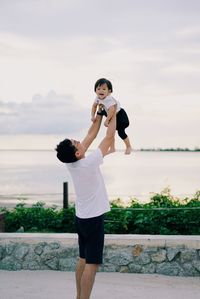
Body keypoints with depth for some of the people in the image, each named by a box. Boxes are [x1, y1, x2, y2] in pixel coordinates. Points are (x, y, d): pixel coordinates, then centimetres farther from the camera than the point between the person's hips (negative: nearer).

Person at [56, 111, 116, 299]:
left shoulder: (71, 163, -2)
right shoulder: (89, 163, -22)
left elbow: (91, 135, 9)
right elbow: (109, 137, -14)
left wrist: (100, 115, 14)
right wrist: (113, 114, -2)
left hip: (81, 218, 8)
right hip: (93, 219, -8)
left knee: (83, 260, 16)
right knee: (92, 264, -6)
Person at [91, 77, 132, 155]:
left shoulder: (108, 100, -40)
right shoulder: (98, 98, -13)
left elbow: (112, 110, -52)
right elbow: (94, 106, 4)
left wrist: (107, 120, -47)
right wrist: (93, 116, -5)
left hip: (120, 115, -8)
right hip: (111, 116, 8)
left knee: (121, 132, -9)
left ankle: (128, 147, 12)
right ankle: (112, 148, 30)